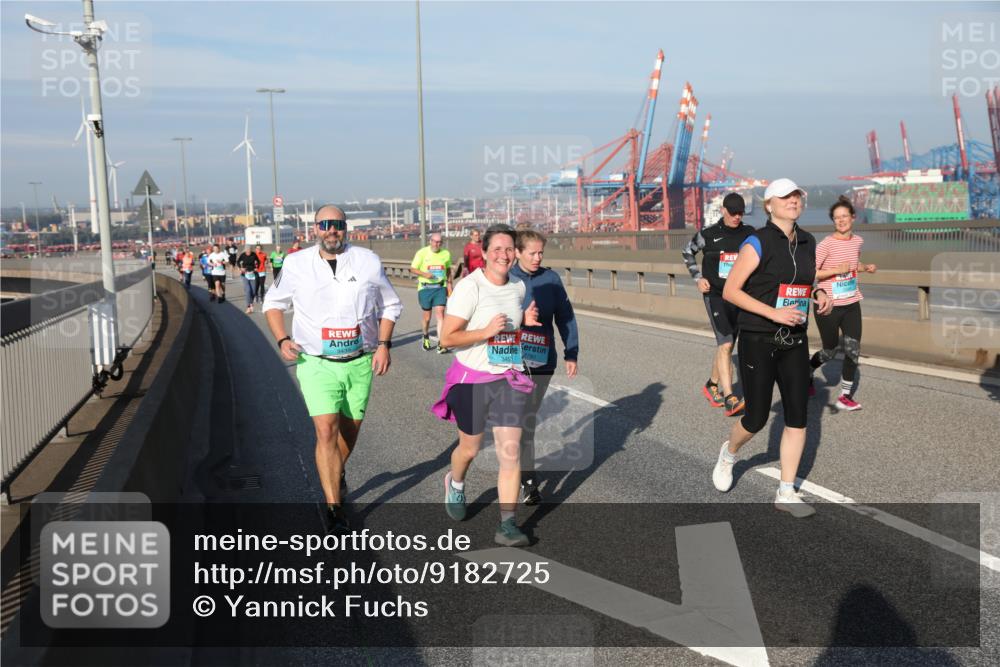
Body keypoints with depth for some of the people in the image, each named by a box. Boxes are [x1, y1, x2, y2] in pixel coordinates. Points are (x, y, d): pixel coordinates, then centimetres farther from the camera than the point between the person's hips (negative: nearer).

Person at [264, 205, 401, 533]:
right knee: (326, 431, -13)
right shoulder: (296, 264, 0)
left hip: (360, 362, 2)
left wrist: (384, 345, -1)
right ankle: (334, 507, -7)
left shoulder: (368, 261, 2)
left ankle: (336, 474, 45)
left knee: (349, 430, 15)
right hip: (316, 363, -2)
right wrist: (282, 340, -3)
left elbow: (390, 305, 11)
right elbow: (273, 303, 13)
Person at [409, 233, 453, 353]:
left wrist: (449, 285, 12)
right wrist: (425, 274, -19)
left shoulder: (446, 253, 4)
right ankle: (426, 337, 35)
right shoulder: (422, 252, -4)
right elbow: (413, 269, -1)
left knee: (440, 313, -13)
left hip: (440, 288, 1)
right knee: (427, 317, 8)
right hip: (425, 288, -1)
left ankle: (440, 343, -14)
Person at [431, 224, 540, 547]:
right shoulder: (469, 287, -16)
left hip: (509, 378, 4)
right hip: (472, 378, -4)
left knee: (511, 452, -4)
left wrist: (526, 321, 1)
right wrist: (487, 331, -26)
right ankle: (455, 483, 49)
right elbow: (446, 338, -17)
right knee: (470, 448, 15)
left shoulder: (519, 286, 3)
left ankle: (507, 525, 3)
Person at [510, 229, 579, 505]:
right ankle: (528, 481, 2)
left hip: (543, 361, 2)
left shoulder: (551, 279, 1)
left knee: (528, 419, 11)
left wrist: (571, 354, 5)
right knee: (522, 420, -4)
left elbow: (565, 317, 7)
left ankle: (520, 466, 27)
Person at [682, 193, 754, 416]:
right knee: (725, 344, -16)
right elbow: (687, 252, 12)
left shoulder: (749, 234, 3)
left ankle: (711, 385, 34)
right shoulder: (708, 234, -4)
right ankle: (729, 399, -20)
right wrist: (698, 277, 3)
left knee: (726, 345, 13)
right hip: (715, 295, -4)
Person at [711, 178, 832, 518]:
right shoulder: (757, 243, -11)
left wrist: (820, 295, 1)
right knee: (757, 418, 1)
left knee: (798, 416, 2)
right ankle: (729, 453, 35)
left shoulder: (808, 242, 8)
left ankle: (786, 493, 12)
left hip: (794, 341, 6)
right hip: (758, 340, -5)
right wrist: (774, 313, -20)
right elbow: (730, 291, -13)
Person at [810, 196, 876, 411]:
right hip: (828, 306, -5)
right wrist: (836, 270, -25)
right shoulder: (826, 244, -14)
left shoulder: (857, 241, 5)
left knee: (853, 349, -4)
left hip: (851, 304, 5)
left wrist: (866, 268, 5)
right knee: (829, 351, 7)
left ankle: (846, 396, 6)